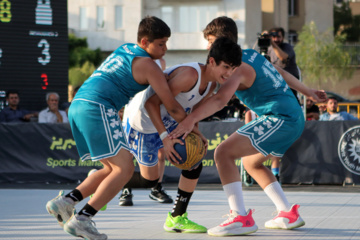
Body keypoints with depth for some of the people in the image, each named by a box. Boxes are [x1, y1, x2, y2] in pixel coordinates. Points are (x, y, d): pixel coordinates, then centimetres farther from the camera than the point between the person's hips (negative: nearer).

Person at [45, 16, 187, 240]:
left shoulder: (124, 49, 23)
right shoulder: (148, 65, -2)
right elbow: (172, 107, 0)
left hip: (77, 105, 9)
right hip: (98, 107, -9)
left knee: (114, 169, 14)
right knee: (125, 169, -9)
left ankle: (66, 201, 4)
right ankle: (82, 219, -17)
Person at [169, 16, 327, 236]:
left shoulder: (238, 67, -13)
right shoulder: (251, 54, 15)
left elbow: (220, 99, -31)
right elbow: (282, 73, 28)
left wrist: (191, 119, -42)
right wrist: (308, 92, 41)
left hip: (280, 118, -10)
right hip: (295, 117, 10)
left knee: (224, 152, -17)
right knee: (251, 162, 27)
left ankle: (241, 218, -26)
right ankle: (289, 215, 25)